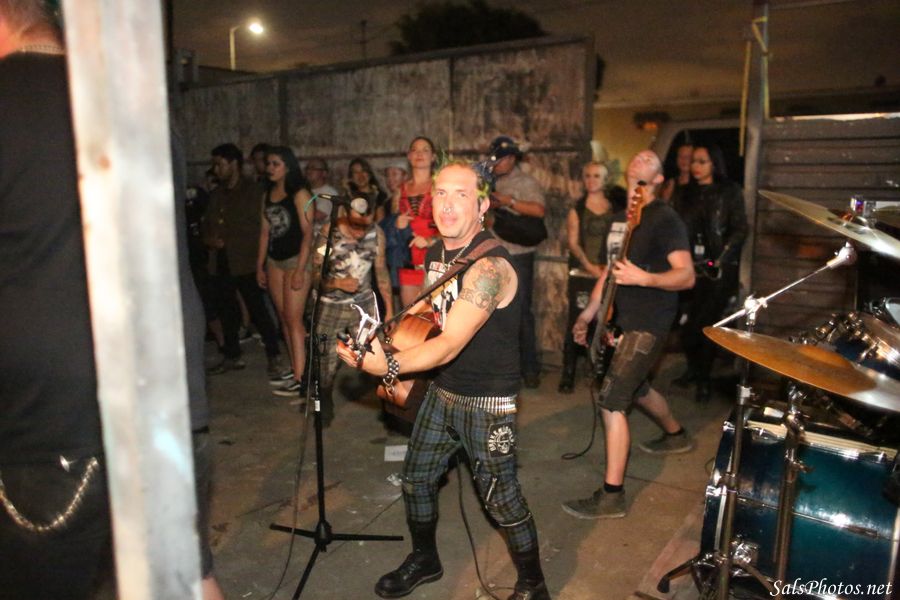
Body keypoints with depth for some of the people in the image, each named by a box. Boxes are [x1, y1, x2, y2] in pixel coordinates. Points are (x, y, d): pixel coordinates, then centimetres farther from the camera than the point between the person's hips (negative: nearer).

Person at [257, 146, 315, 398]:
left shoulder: (299, 194, -9)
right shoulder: (267, 196, 12)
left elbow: (308, 233, -13)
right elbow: (265, 232, 15)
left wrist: (300, 270, -18)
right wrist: (260, 266, 13)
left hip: (296, 259, -7)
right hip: (274, 261, 7)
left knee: (293, 319, -9)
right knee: (284, 318, 8)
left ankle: (300, 380, -6)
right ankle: (295, 369, 17)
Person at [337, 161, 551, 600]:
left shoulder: (489, 266, -26)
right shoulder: (436, 253, 2)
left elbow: (451, 344, -32)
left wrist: (390, 366, -44)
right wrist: (401, 366, 8)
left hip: (488, 402, -8)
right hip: (442, 390, 8)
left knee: (502, 501, 3)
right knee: (416, 480, 18)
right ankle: (424, 561, 44)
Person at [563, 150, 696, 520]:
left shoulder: (664, 218, -13)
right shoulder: (620, 217, 13)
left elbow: (687, 276, -19)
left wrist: (642, 278, -34)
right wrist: (589, 312, 19)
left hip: (648, 324, -9)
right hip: (623, 320, 9)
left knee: (612, 400, -14)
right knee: (635, 388, 26)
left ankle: (612, 495, -8)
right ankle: (677, 435, 53)